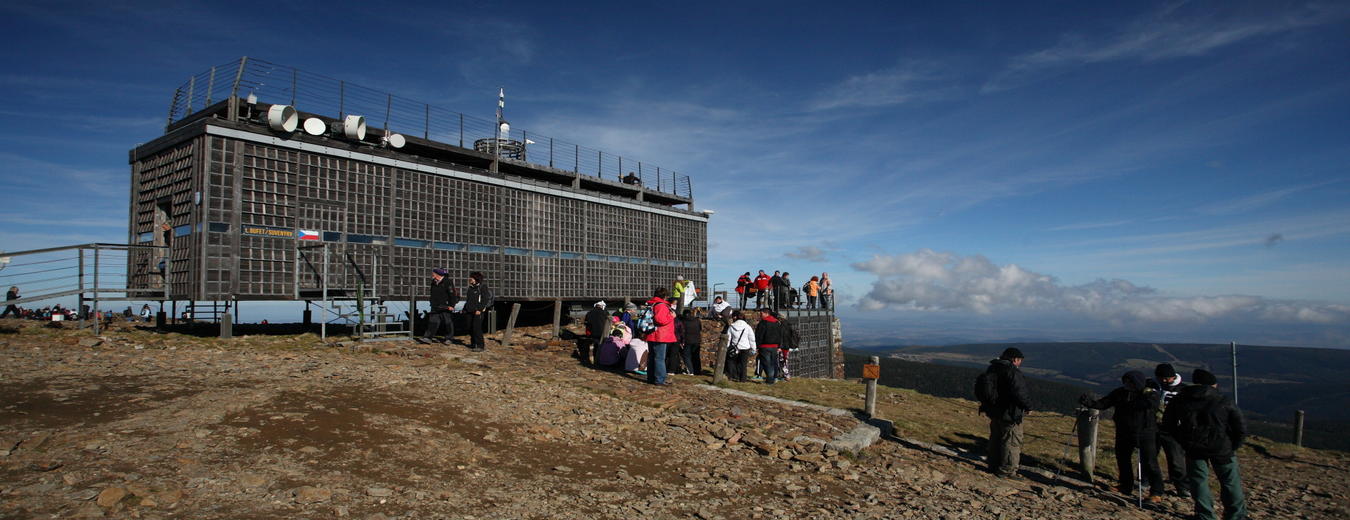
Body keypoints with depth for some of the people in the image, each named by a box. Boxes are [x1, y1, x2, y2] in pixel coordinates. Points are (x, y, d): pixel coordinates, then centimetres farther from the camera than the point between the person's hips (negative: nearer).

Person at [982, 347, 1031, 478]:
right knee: (1012, 442, 2)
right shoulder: (1012, 372, -21)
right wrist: (1028, 405, -10)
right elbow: (1019, 393, -26)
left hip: (994, 412, 9)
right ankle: (1007, 471, 8)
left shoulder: (992, 368, 8)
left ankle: (993, 466, 29)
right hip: (1009, 413, -9)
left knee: (996, 439, 19)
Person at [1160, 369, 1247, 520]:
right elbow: (1241, 428, -6)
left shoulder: (1178, 400, 0)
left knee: (1198, 481, 11)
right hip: (1222, 449, -1)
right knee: (1230, 483, 16)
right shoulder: (1224, 401, -7)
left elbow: (1168, 424, 7)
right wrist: (1233, 446, 8)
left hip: (1194, 448, 1)